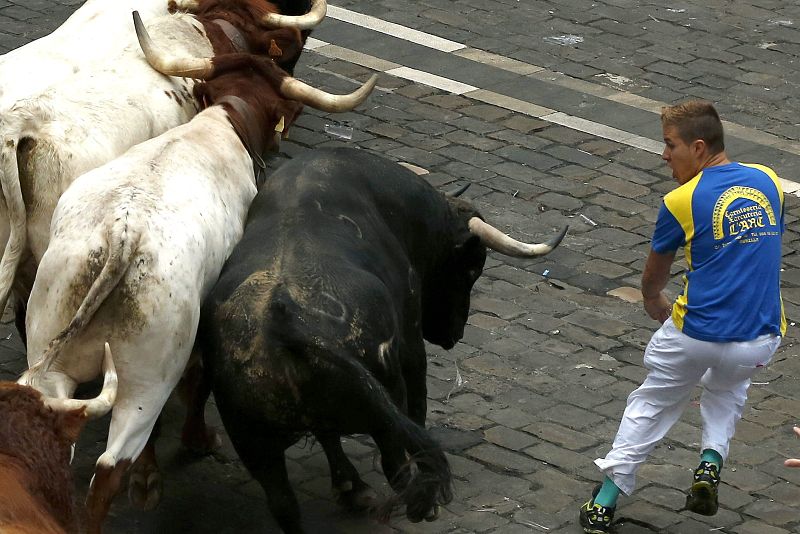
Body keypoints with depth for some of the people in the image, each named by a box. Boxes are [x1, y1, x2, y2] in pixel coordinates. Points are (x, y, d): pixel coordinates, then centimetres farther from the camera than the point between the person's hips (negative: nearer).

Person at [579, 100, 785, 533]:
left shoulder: (681, 202, -7)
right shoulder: (769, 182, 4)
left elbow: (653, 278, 10)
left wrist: (654, 303, 33)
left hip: (695, 335, -3)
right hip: (760, 342, 3)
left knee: (652, 404, 22)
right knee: (729, 386, 36)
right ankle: (712, 459, 14)